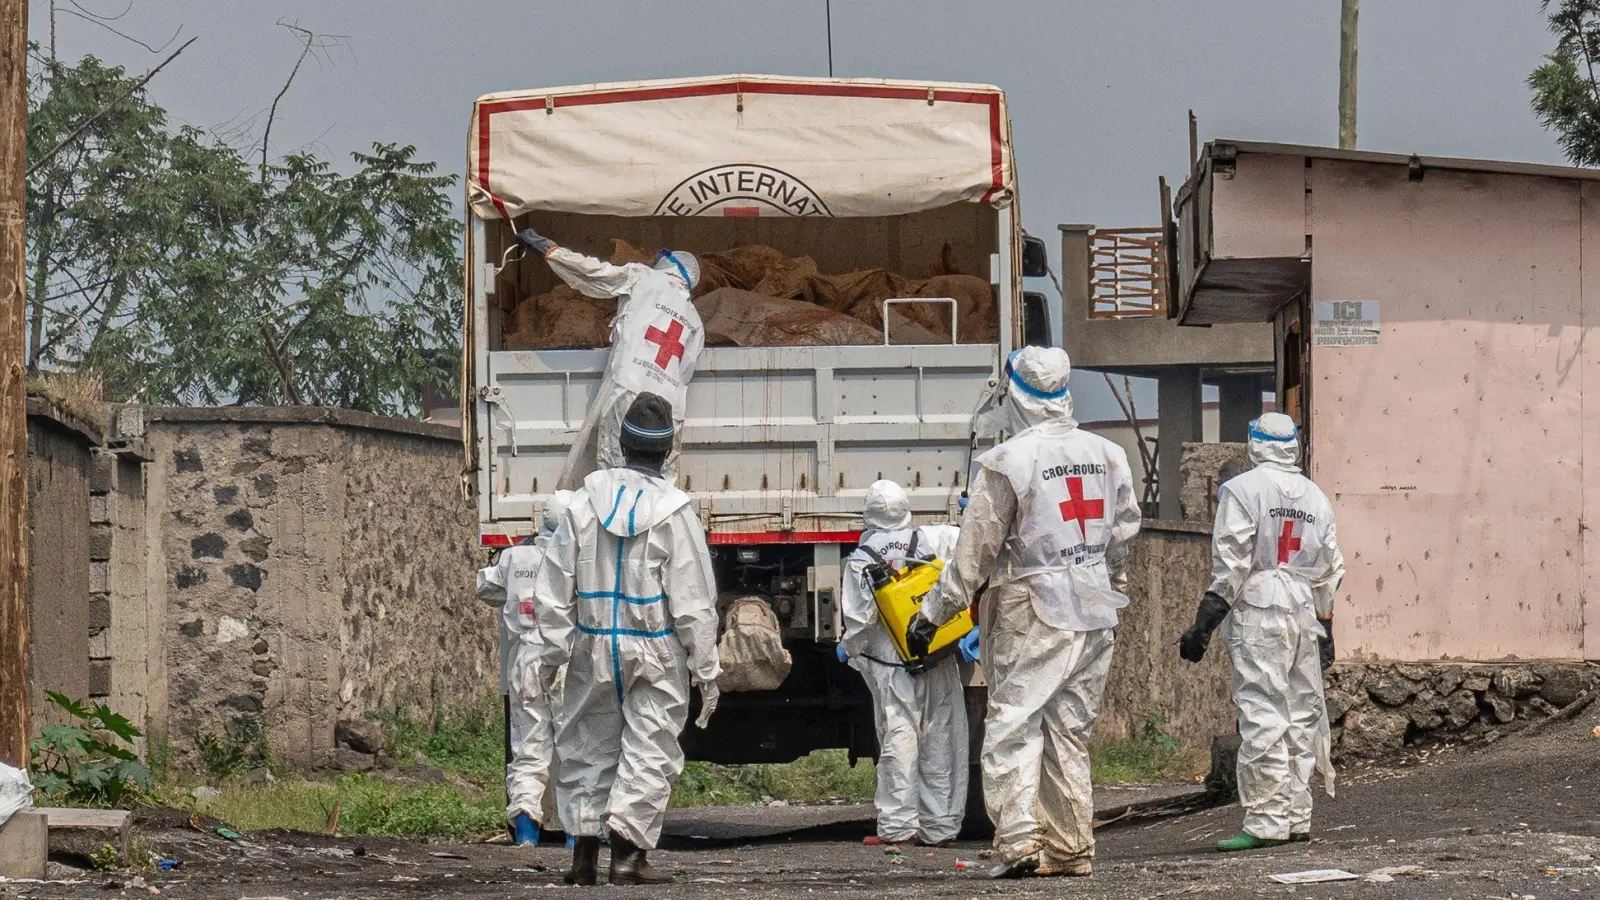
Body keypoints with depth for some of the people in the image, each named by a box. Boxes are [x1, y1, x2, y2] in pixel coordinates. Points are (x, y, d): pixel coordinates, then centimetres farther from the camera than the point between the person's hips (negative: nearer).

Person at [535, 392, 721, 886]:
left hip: (594, 647, 3)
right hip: (656, 653, -3)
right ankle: (628, 851, -5)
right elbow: (693, 602, -8)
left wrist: (553, 650, 9)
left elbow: (554, 587, 1)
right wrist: (706, 669, -2)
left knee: (588, 747, 14)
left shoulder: (584, 504, -2)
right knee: (649, 752, 2)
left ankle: (584, 850, 11)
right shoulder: (674, 513, -10)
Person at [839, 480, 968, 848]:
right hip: (939, 663, 2)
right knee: (940, 740, 7)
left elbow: (859, 620, -3)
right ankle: (939, 825, 9)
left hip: (891, 665, -2)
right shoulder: (929, 540, 0)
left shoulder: (860, 561, -3)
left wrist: (851, 652, 13)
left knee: (898, 740, 0)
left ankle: (898, 826, -3)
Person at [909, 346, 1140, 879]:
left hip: (1032, 614, -6)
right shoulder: (1108, 456, 7)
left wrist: (934, 613, -1)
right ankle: (1071, 848, 11)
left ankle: (1018, 840, -14)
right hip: (1096, 613, 6)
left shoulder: (1005, 462, -12)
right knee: (1071, 730, 12)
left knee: (1013, 725, -3)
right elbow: (1123, 534, 14)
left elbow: (975, 550, -9)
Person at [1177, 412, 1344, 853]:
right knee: (1301, 713, 11)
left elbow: (1230, 565, -9)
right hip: (1304, 615, 6)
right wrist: (1325, 629, 26)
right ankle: (1297, 817, 16)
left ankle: (1266, 821, -13)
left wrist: (1203, 625, -6)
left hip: (1258, 616, -6)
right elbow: (1330, 569, 18)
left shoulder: (1243, 489, -4)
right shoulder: (1315, 496, 15)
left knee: (1261, 715, -9)